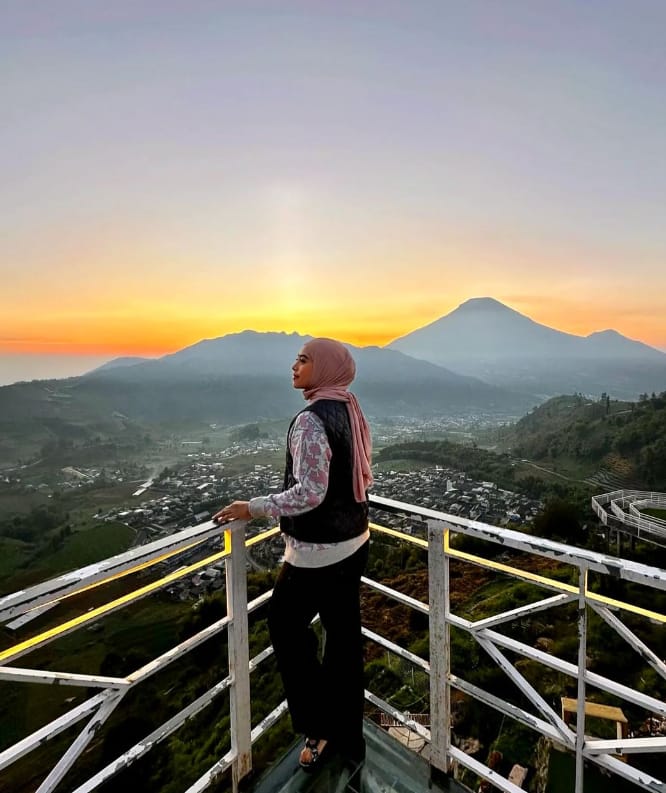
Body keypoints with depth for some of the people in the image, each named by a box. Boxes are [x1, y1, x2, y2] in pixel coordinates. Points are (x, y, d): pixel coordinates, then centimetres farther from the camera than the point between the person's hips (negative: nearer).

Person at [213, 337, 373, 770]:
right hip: (354, 542, 8)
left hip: (318, 551, -8)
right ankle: (347, 736, 40)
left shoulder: (310, 420, -23)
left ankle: (318, 728, 29)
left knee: (286, 624, 16)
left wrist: (252, 508, -17)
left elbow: (309, 493, -27)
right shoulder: (352, 412, 3)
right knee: (344, 633, 20)